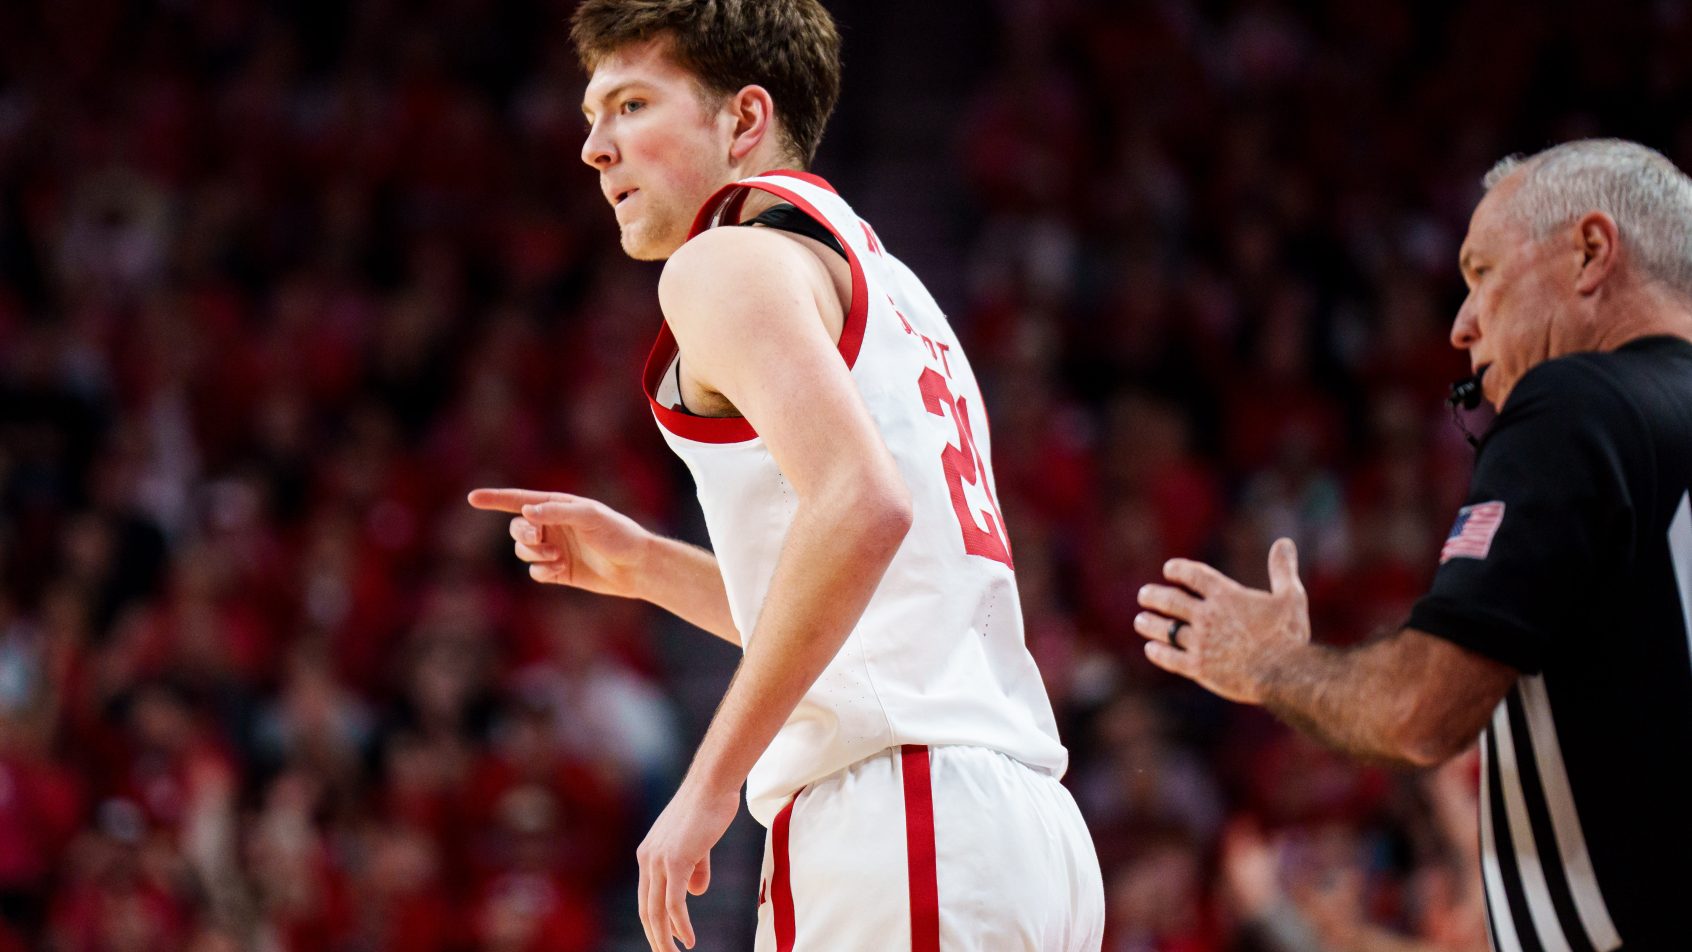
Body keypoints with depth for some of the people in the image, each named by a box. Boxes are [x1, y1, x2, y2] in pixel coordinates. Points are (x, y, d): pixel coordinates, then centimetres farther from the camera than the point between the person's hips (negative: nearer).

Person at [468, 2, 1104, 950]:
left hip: (903, 821, -10)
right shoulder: (871, 273, 27)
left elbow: (863, 506, -20)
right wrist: (643, 564, 26)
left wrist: (711, 784, -18)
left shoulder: (728, 261, -2)